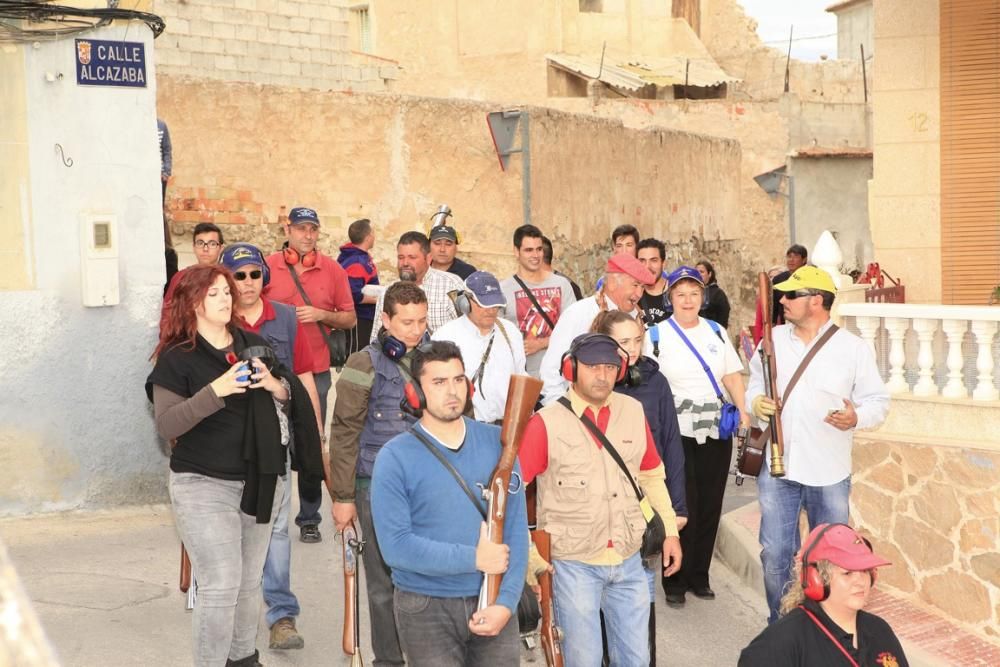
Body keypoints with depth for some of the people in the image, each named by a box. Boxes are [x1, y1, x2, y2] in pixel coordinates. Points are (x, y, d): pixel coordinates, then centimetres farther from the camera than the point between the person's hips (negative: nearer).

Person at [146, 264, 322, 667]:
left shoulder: (253, 346, 7)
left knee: (249, 583, 15)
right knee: (222, 585, -11)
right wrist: (215, 390, -27)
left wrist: (275, 385, -12)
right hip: (204, 484, -5)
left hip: (258, 480, 5)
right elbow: (167, 425, -17)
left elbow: (294, 403, 11)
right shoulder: (177, 358, -8)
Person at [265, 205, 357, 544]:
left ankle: (309, 518, 15)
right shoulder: (266, 266, 1)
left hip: (316, 370, 1)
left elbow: (350, 318, 7)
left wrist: (321, 315, -9)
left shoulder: (332, 269, 5)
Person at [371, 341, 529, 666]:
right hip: (426, 608, -3)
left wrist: (506, 601, -11)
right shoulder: (395, 457, -9)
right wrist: (474, 558, -16)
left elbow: (516, 526, -2)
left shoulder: (497, 442, 1)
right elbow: (396, 546, -16)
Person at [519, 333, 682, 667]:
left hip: (628, 561, 4)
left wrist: (670, 531, 13)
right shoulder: (547, 423, -12)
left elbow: (652, 476, 15)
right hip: (573, 565, -4)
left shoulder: (633, 411, 2)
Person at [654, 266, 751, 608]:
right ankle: (675, 581, 11)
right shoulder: (659, 333, -2)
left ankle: (699, 575, 22)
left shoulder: (716, 331, 12)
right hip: (677, 431, -4)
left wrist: (744, 410, -2)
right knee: (683, 507, -3)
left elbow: (732, 375, 12)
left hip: (716, 429, 4)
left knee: (710, 505, 7)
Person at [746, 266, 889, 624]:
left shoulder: (853, 348, -5)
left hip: (829, 472, -2)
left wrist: (857, 417, -23)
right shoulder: (774, 339, 4)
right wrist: (755, 402, -7)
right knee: (775, 553, 4)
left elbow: (878, 400, -2)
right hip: (777, 465, 2)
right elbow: (755, 382, 15)